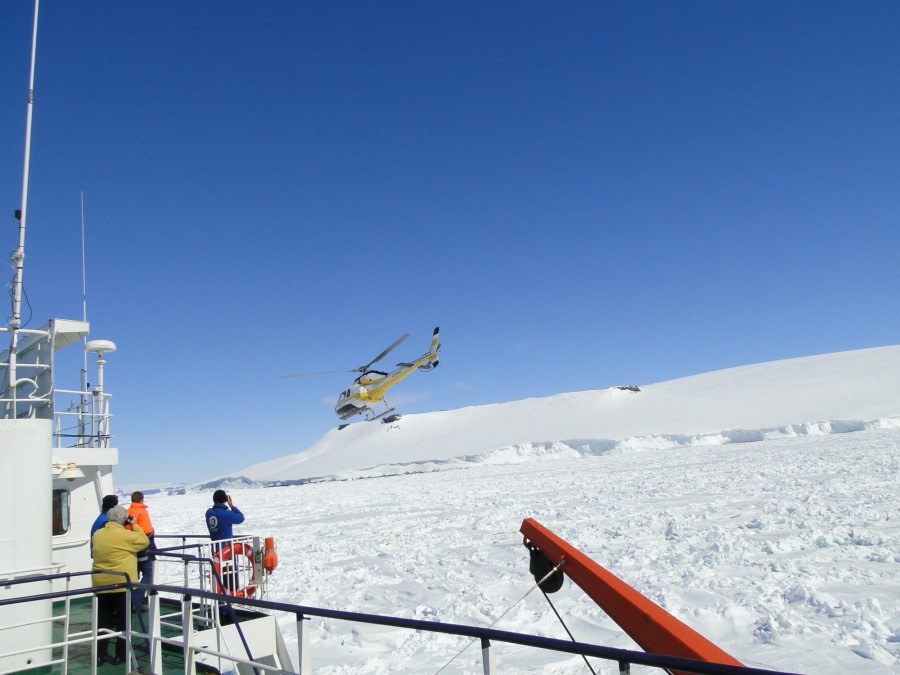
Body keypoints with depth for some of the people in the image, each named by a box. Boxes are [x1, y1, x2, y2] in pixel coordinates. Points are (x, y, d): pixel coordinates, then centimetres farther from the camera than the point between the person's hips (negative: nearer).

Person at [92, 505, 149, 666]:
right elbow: (144, 541, -2)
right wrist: (135, 526, 7)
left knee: (103, 620, 14)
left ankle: (100, 655, 17)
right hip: (122, 583, -5)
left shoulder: (97, 535, 4)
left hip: (101, 583, 6)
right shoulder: (126, 535, -14)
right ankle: (120, 655, 10)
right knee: (123, 620, 6)